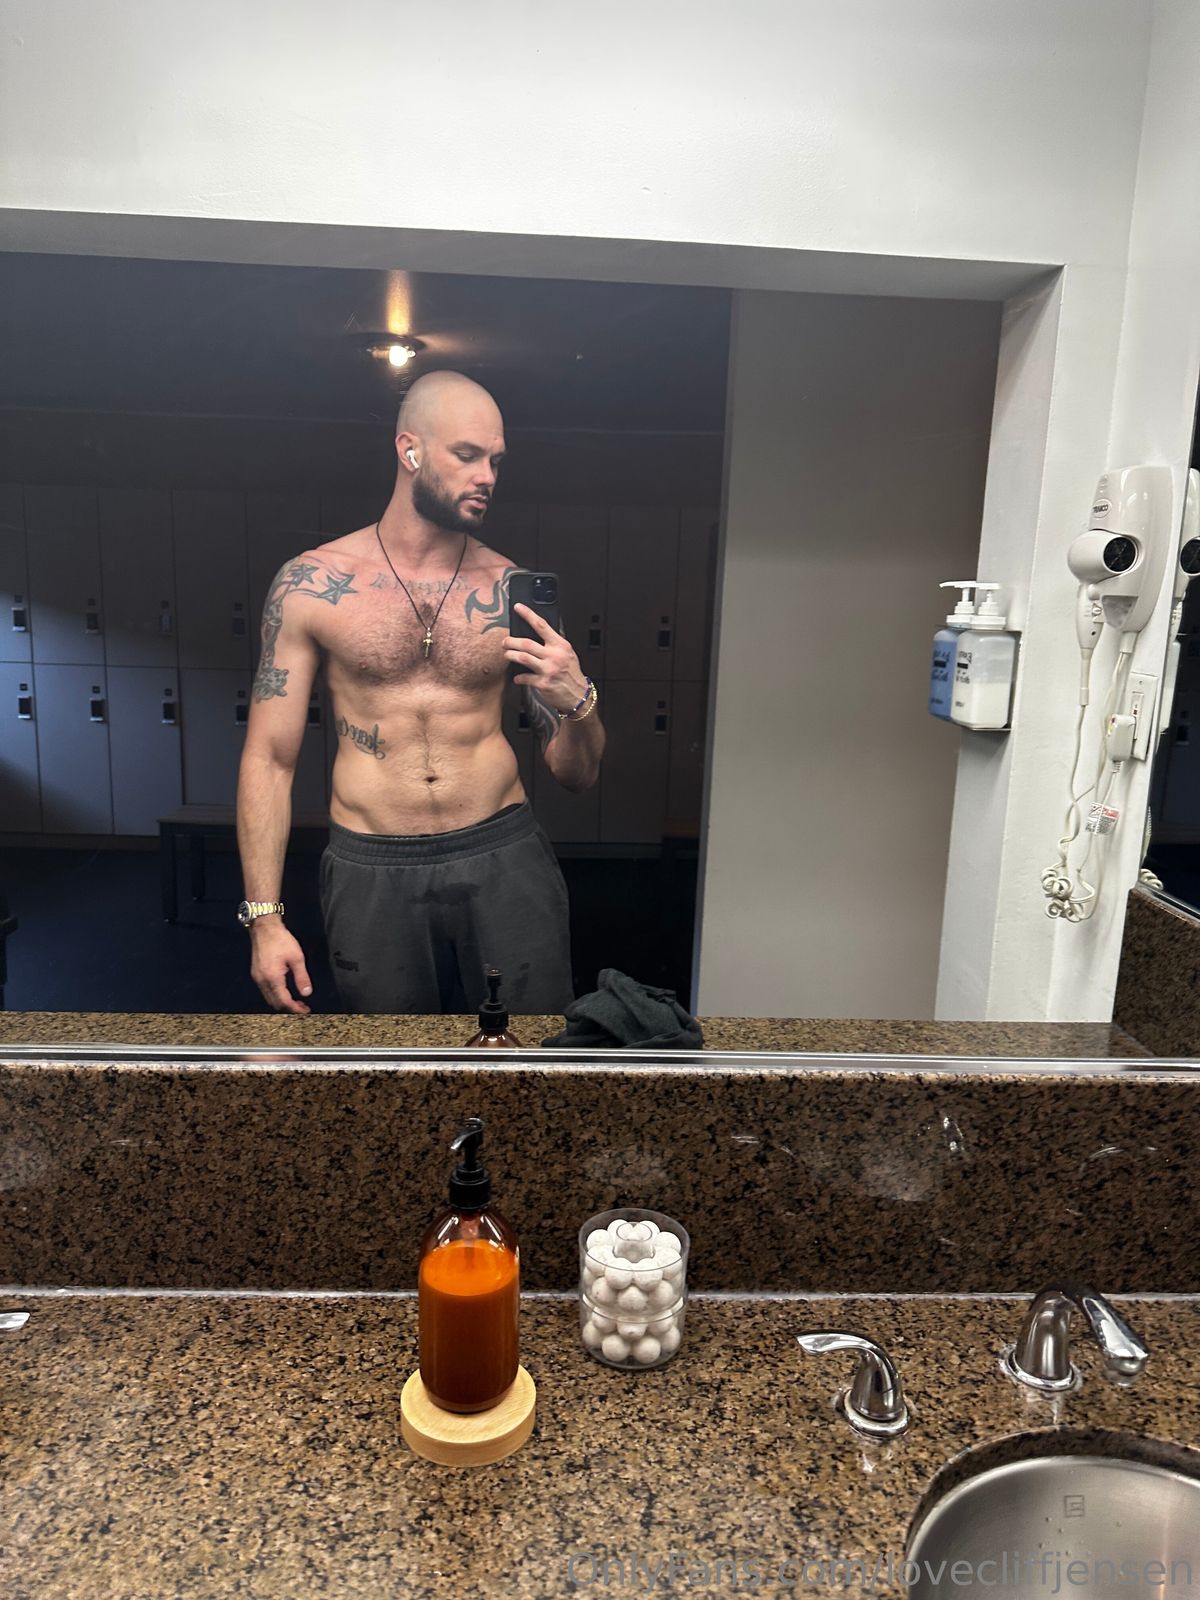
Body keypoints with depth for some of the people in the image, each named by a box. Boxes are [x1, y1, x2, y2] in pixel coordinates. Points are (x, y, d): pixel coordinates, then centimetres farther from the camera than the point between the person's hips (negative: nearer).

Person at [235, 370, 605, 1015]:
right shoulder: (311, 584, -1)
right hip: (372, 872, -1)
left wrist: (578, 702, -16)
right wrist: (264, 918, -5)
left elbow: (577, 774, 6)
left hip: (506, 861, 1)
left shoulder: (514, 592, 2)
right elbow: (268, 758, 0)